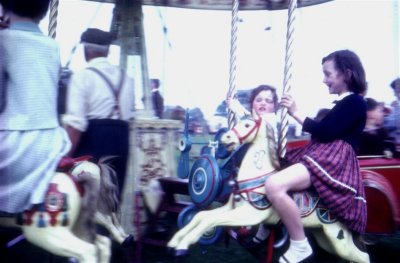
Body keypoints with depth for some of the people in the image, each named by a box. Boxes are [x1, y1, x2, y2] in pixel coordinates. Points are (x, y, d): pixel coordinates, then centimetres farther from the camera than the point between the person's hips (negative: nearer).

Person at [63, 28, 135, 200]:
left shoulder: (82, 77, -8)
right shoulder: (125, 77, 11)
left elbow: (75, 123, -14)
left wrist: (67, 156, -10)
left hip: (93, 140, -6)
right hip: (120, 139, 6)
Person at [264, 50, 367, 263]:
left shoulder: (355, 102, -7)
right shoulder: (342, 104, 22)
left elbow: (325, 132, -17)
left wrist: (296, 113, -11)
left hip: (334, 160, -11)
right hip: (321, 155, 11)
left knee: (274, 185, -32)